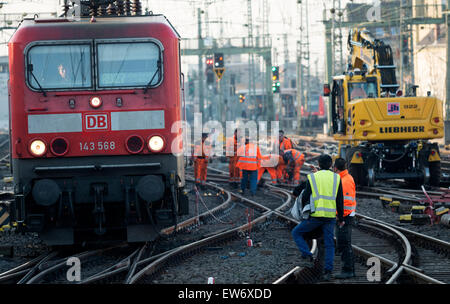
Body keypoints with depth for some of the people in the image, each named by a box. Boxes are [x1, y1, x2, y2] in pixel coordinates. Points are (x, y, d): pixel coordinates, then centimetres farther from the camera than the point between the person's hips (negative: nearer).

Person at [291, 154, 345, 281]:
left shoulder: (312, 177, -1)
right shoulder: (336, 178, 6)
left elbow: (305, 198, 1)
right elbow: (340, 200, 6)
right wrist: (341, 218, 14)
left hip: (315, 216, -3)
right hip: (330, 216, 3)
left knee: (296, 233, 14)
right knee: (329, 244, 11)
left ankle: (308, 255, -6)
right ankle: (328, 272, 3)